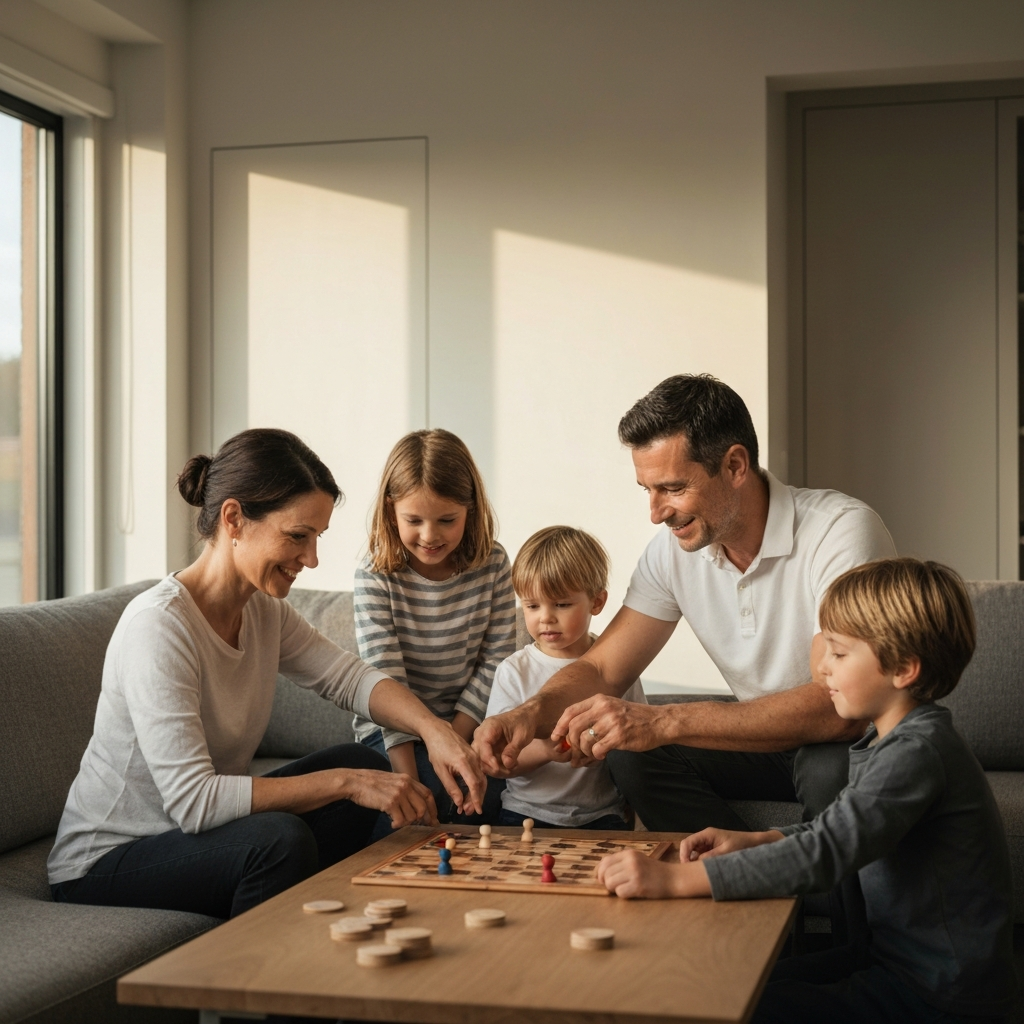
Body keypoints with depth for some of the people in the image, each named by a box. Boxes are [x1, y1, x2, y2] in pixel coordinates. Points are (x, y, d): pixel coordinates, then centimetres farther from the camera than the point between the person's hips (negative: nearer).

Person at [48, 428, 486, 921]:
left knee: (364, 764, 0)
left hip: (197, 827, 9)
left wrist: (433, 728, -19)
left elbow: (350, 677, 2)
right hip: (104, 864, -8)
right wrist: (344, 784, -30)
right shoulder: (158, 625, -27)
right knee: (280, 837, -32)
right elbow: (193, 800, -32)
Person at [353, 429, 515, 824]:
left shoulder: (493, 565, -5)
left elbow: (495, 660, -4)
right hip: (393, 729, -2)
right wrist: (408, 781, -25)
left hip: (467, 722, 3)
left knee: (489, 798, -21)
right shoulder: (375, 577, -14)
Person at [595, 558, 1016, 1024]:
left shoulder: (918, 753, -25)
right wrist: (756, 841, 0)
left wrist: (675, 878, -36)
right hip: (901, 960, 10)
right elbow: (838, 826, 18)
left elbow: (824, 853, -34)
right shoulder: (892, 739, 7)